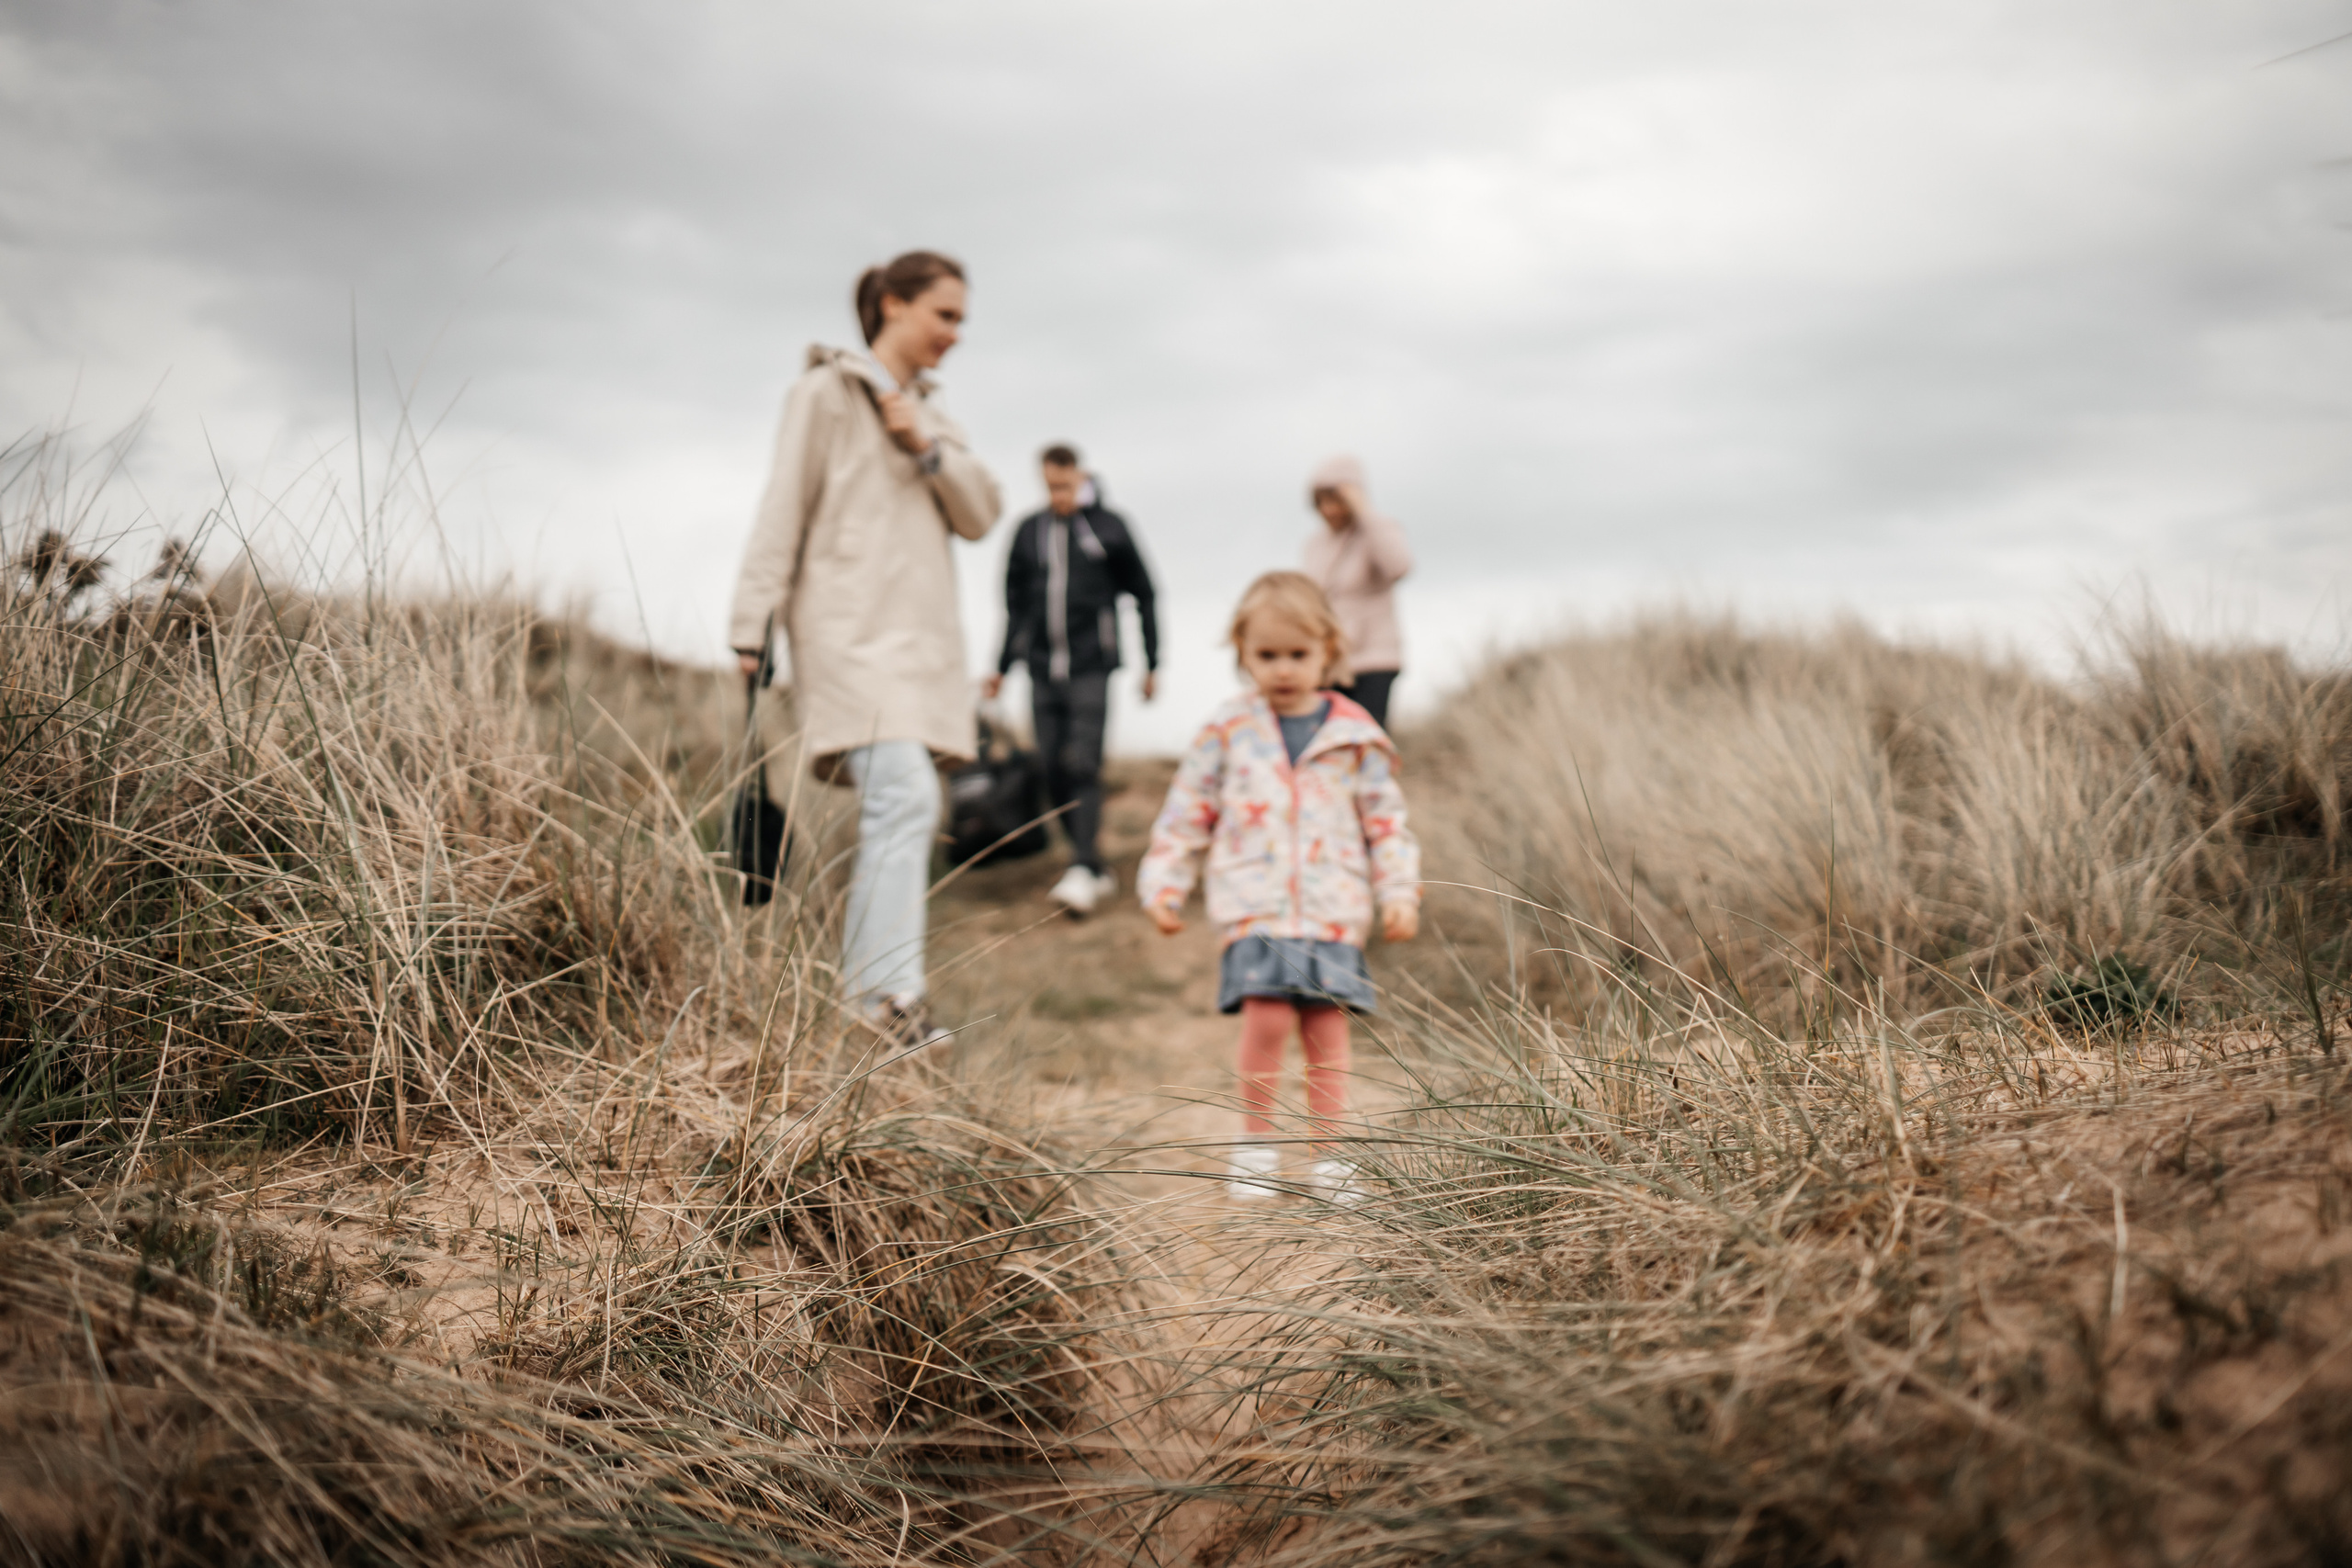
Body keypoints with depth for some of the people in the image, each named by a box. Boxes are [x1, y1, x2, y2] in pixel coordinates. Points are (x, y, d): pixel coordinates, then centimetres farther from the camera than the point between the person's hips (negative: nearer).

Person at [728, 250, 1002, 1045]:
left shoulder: (927, 410, 23)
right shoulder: (828, 392, 1)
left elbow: (981, 514, 11)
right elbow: (782, 514, -3)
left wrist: (928, 449, -5)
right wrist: (752, 628, -8)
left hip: (921, 639, 7)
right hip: (852, 631, -7)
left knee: (899, 813, 5)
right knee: (905, 798, -22)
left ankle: (863, 992, 12)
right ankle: (891, 992, -24)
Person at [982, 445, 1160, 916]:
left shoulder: (1109, 528, 1)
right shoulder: (1029, 531, 11)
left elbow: (1144, 595, 8)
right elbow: (1016, 601, 20)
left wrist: (1152, 664, 7)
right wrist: (1003, 665, 19)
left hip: (1091, 668, -4)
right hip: (1042, 670, 4)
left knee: (1083, 765, -15)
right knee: (1055, 774, 2)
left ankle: (1082, 871, -19)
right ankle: (1099, 870, 11)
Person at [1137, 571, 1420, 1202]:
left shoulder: (1353, 735, 7)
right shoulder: (1228, 730, 6)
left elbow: (1386, 820, 12)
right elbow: (1187, 812, 11)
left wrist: (1399, 893, 4)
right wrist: (1164, 884, 7)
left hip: (1334, 908, 1)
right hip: (1255, 907, -1)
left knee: (1327, 1031, -1)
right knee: (1267, 1017, -17)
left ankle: (1327, 1155, 12)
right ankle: (1256, 1139, 3)